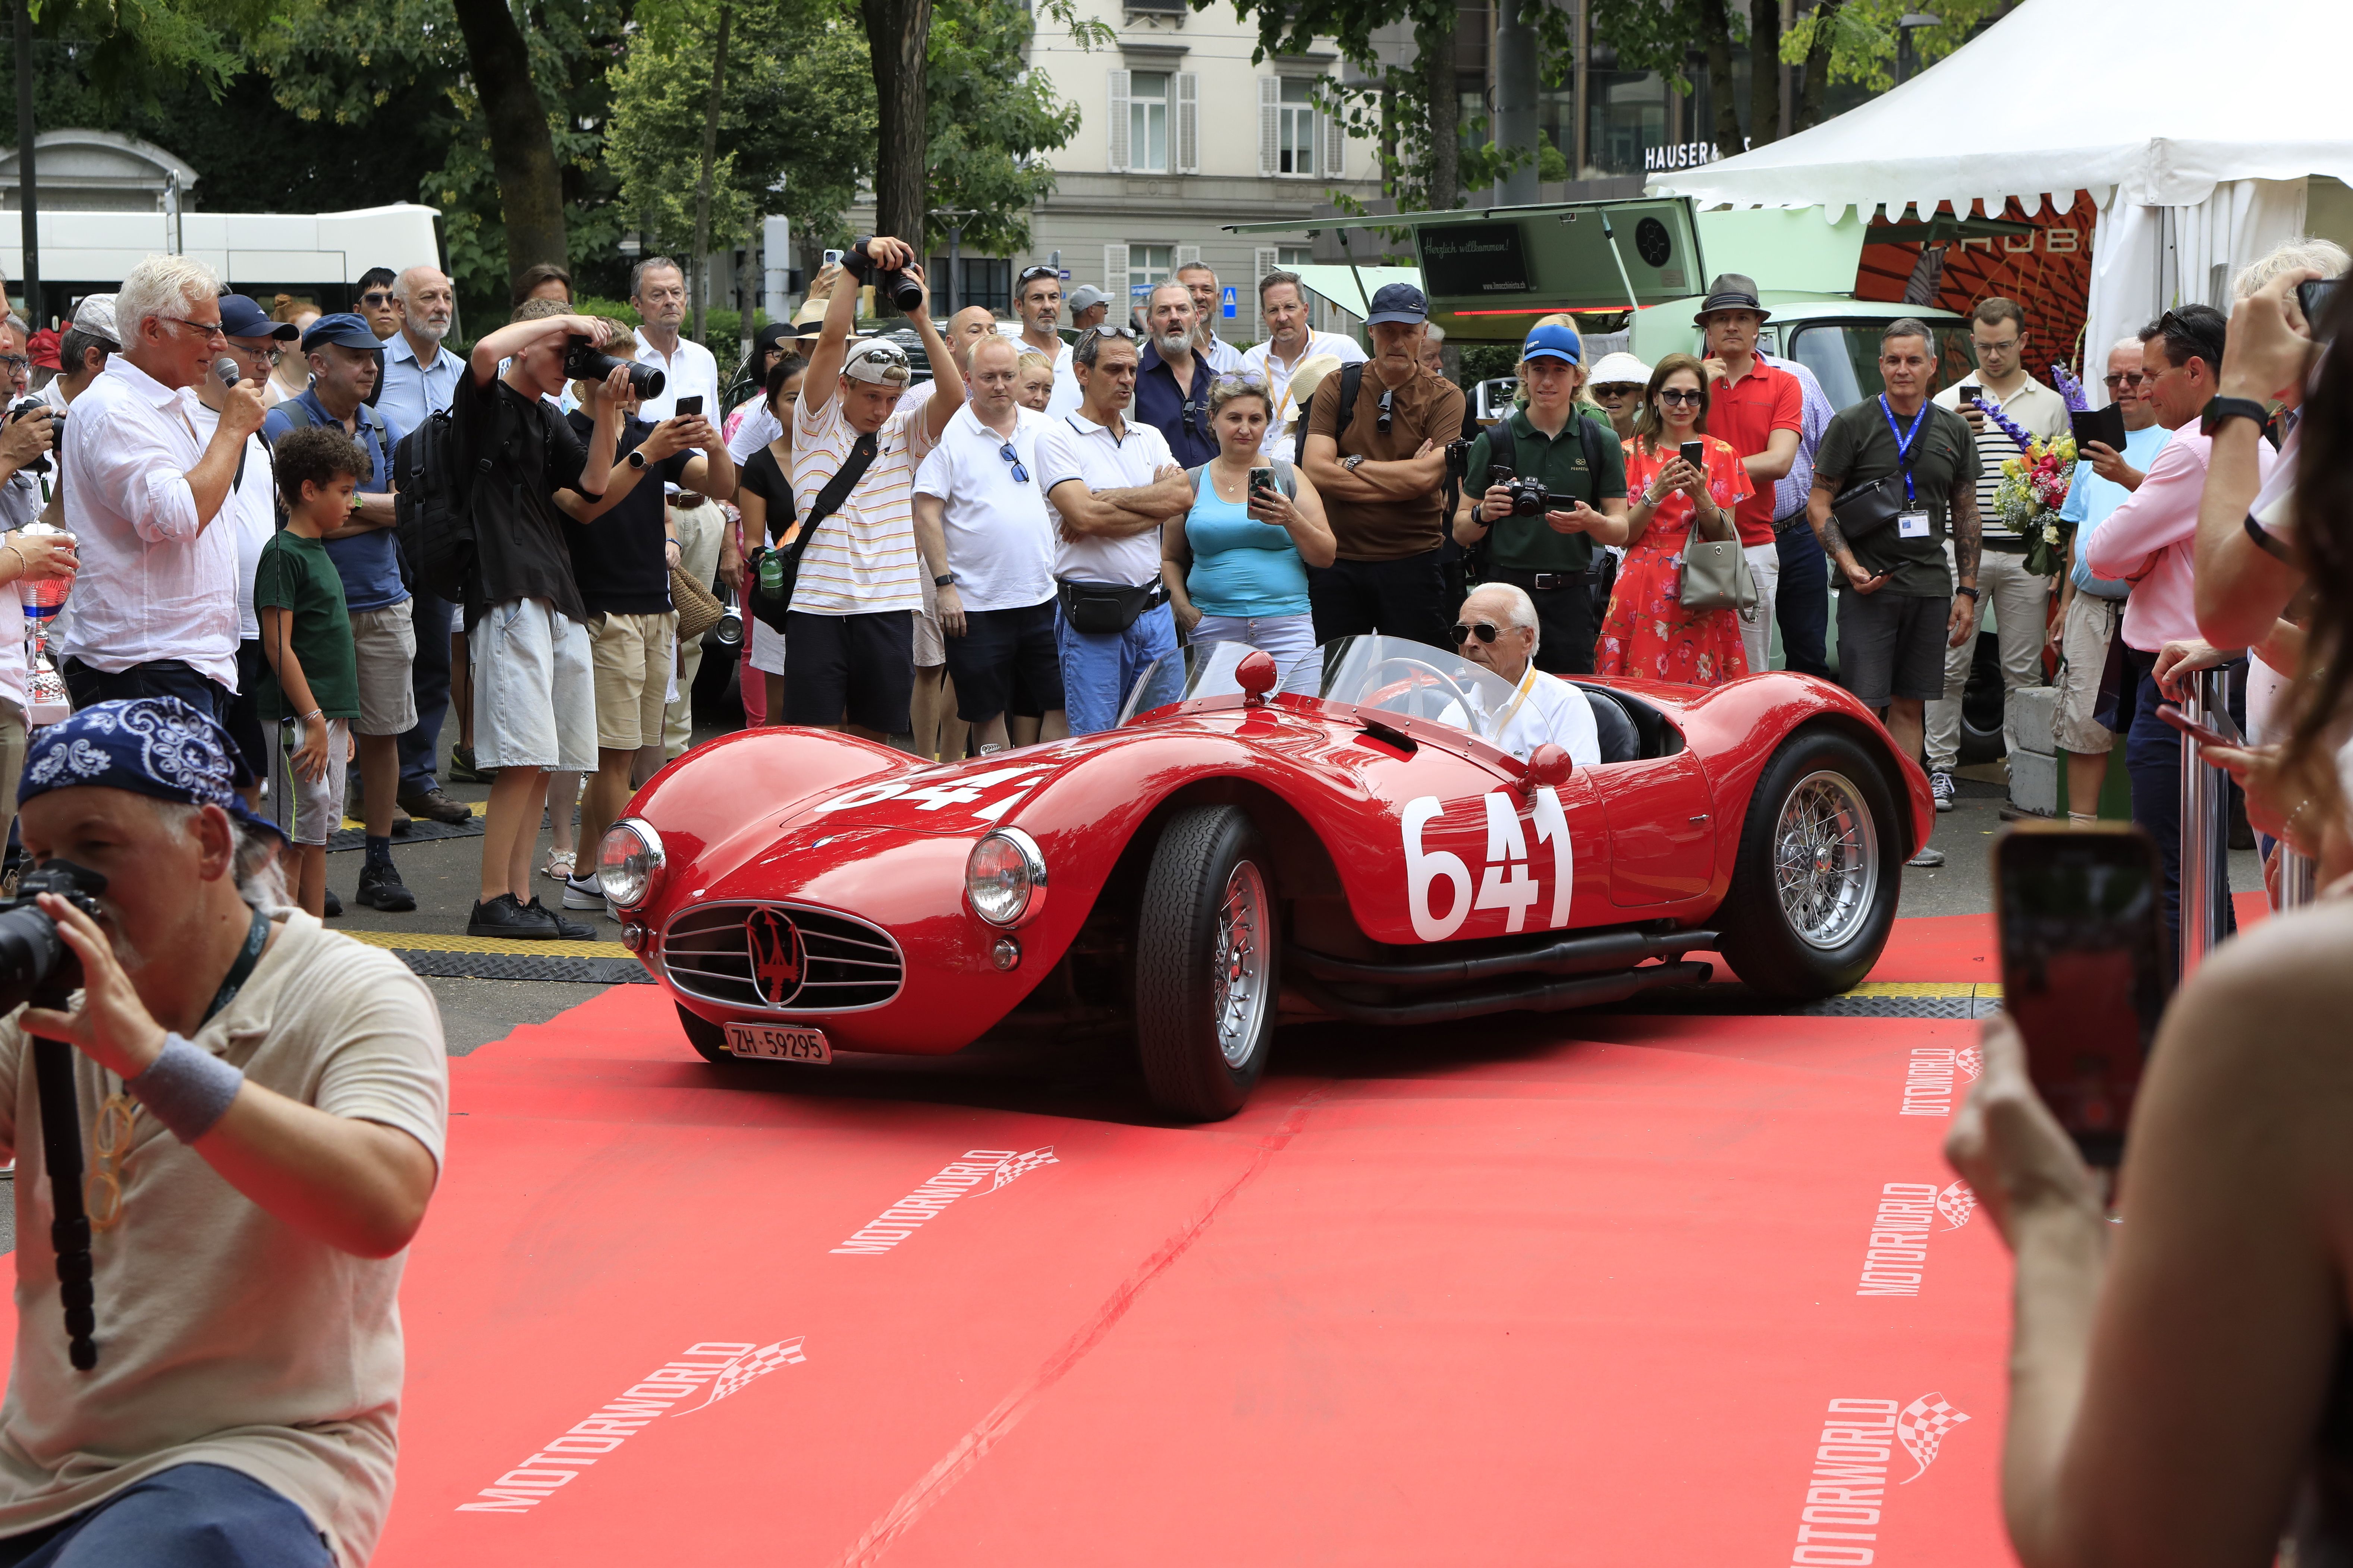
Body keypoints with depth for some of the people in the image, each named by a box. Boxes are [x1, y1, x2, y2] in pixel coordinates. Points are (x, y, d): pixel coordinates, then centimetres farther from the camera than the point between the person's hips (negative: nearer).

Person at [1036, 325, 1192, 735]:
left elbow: (1182, 496, -4)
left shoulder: (1150, 438, 14)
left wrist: (1104, 499, -10)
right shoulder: (1058, 438, -3)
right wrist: (1154, 499, -6)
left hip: (1154, 607, 5)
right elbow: (1084, 516, -16)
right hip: (1092, 618, -5)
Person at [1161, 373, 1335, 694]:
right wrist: (1182, 606, 1)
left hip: (1286, 631, 0)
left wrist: (1292, 520, -9)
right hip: (1213, 632, 1)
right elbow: (1171, 559, 18)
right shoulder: (1192, 484, 11)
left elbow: (1325, 557, 7)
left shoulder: (1289, 478, 10)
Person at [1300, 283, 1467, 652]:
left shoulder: (1444, 398, 1)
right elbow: (1316, 472, -7)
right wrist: (1400, 478, -11)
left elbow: (1426, 476, -14)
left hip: (1412, 563, -1)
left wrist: (1351, 464, -7)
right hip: (1339, 563, 2)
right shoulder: (1337, 388, 5)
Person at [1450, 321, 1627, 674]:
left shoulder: (1600, 443, 8)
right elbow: (1461, 534, 4)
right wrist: (1484, 514, -18)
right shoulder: (1494, 442, 6)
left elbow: (1620, 531, 4)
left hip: (1570, 599, 1)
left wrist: (1590, 521, -17)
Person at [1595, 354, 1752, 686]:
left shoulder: (1720, 453, 8)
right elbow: (1624, 534, 1)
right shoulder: (1632, 453, 7)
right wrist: (1657, 492, -14)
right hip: (1643, 592, 0)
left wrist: (1700, 495, -13)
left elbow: (1727, 538, 3)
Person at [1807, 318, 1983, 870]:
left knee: (1910, 706, 5)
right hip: (1869, 584, -4)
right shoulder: (1852, 425, 1)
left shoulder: (1954, 431, 12)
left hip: (1930, 586, 4)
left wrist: (1967, 590, 11)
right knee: (1866, 705, -10)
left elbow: (1966, 514, 17)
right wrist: (1850, 565, -13)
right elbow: (1818, 504, 0)